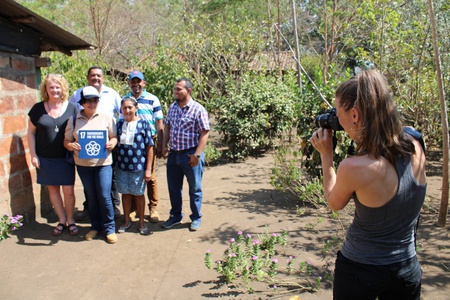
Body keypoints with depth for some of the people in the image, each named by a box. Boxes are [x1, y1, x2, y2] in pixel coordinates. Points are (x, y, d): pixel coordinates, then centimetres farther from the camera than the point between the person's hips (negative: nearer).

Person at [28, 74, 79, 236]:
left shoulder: (72, 108, -1)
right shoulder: (38, 109, 0)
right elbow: (31, 133, 5)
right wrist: (33, 155, 0)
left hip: (65, 157, -1)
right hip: (45, 158, 1)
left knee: (68, 191, 1)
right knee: (53, 189, 10)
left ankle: (70, 220, 21)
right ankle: (62, 219, 26)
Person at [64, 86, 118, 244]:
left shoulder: (106, 117, 1)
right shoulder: (74, 120, 5)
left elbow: (114, 136, 5)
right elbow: (66, 141, 6)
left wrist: (112, 143, -17)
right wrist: (71, 145, -16)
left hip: (103, 162, -2)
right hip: (83, 164, 2)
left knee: (104, 196, -4)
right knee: (91, 197, 12)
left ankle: (109, 228, 13)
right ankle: (95, 226, 29)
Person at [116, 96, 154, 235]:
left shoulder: (143, 124, -6)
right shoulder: (119, 124, 4)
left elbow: (149, 147, -6)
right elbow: (114, 144, 12)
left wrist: (148, 169, -7)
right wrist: (114, 164, 6)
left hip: (138, 167, -3)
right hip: (121, 166, 3)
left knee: (138, 194, 10)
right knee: (125, 193, 14)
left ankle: (141, 222, 26)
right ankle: (127, 220, 31)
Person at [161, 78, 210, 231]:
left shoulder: (198, 109, -12)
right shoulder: (172, 107, 8)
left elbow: (204, 133, -14)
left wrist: (197, 154, -19)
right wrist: (164, 146, 5)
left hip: (190, 155, -6)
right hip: (174, 154, 6)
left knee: (195, 189, 9)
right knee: (173, 188, 16)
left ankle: (196, 218, 25)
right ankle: (176, 216, 34)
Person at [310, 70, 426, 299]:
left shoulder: (353, 167, -29)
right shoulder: (415, 148, -12)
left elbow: (335, 203, -7)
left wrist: (326, 155, -3)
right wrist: (361, 138, 2)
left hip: (359, 270, -4)